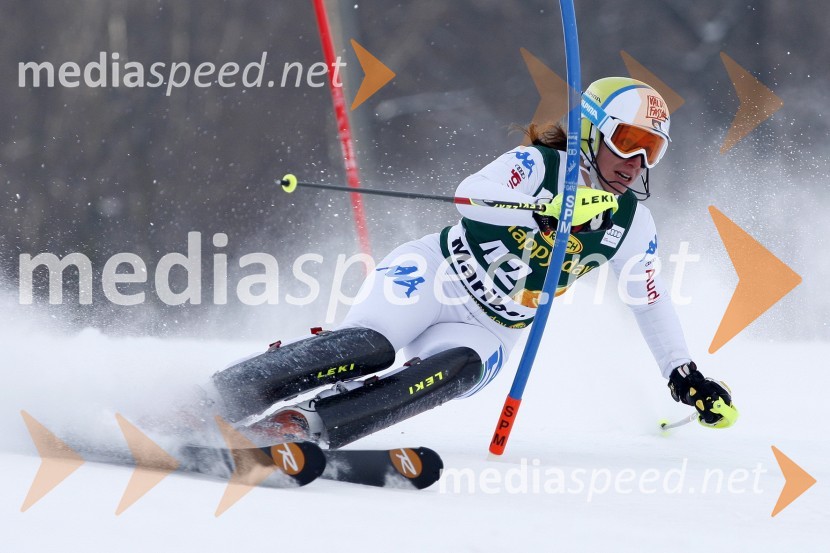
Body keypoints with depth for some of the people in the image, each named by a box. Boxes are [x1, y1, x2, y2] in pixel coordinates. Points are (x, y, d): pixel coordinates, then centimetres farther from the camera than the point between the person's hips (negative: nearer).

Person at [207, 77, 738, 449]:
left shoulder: (632, 225, 4)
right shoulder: (541, 165, -11)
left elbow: (651, 301, 16)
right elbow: (473, 194, -29)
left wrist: (686, 375, 13)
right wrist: (551, 209, -43)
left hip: (488, 332, 4)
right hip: (434, 274, -4)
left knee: (452, 372, -31)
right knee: (371, 346, -31)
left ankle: (306, 426, -42)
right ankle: (214, 396, -27)